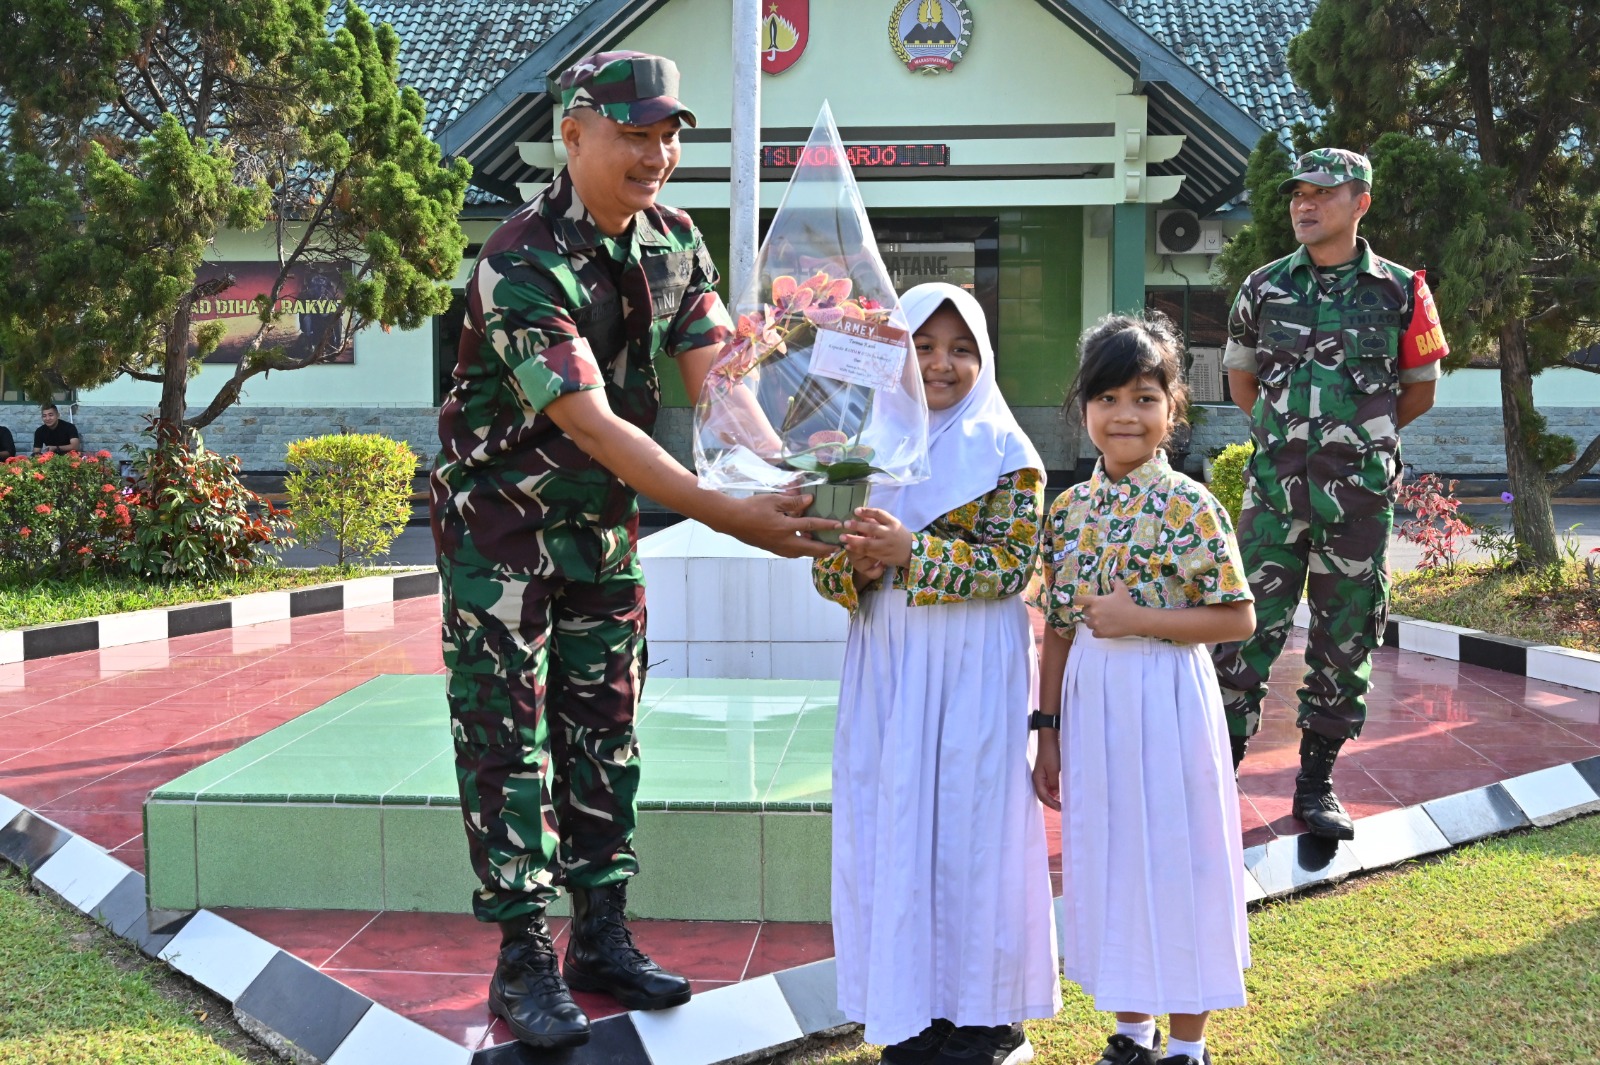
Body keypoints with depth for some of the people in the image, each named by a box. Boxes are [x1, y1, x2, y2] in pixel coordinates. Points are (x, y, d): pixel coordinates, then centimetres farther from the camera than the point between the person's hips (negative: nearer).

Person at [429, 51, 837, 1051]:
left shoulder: (674, 240, -3)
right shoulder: (523, 263, -26)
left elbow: (716, 373, -10)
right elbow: (592, 424, -32)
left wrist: (793, 477, -28)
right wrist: (732, 517, -38)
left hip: (605, 520, 7)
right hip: (503, 518, -6)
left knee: (605, 727, 10)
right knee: (507, 734, -2)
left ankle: (602, 937, 21)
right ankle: (525, 960, 7)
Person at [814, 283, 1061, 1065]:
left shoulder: (1005, 454, -3)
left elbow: (1012, 562, -13)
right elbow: (826, 564, 9)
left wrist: (909, 551, -20)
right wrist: (856, 564, -13)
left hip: (971, 671, -4)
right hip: (886, 668, 4)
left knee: (967, 824, 2)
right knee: (890, 824, 7)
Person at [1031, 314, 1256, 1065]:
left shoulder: (1192, 508, -10)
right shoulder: (1069, 510, 3)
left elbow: (1238, 618, -10)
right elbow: (1058, 630, 7)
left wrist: (1140, 619, -19)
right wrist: (1048, 734, 8)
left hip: (1166, 703, -5)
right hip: (1091, 703, 5)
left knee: (1175, 857, 5)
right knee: (1108, 857, 13)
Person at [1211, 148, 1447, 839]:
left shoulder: (1399, 291, 1)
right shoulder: (1264, 287, 5)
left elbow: (1420, 388, 13)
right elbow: (1240, 374, 19)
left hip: (1360, 490, 0)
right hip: (1274, 488, 0)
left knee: (1346, 639, 7)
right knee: (1247, 628, -3)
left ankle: (1317, 782, 19)